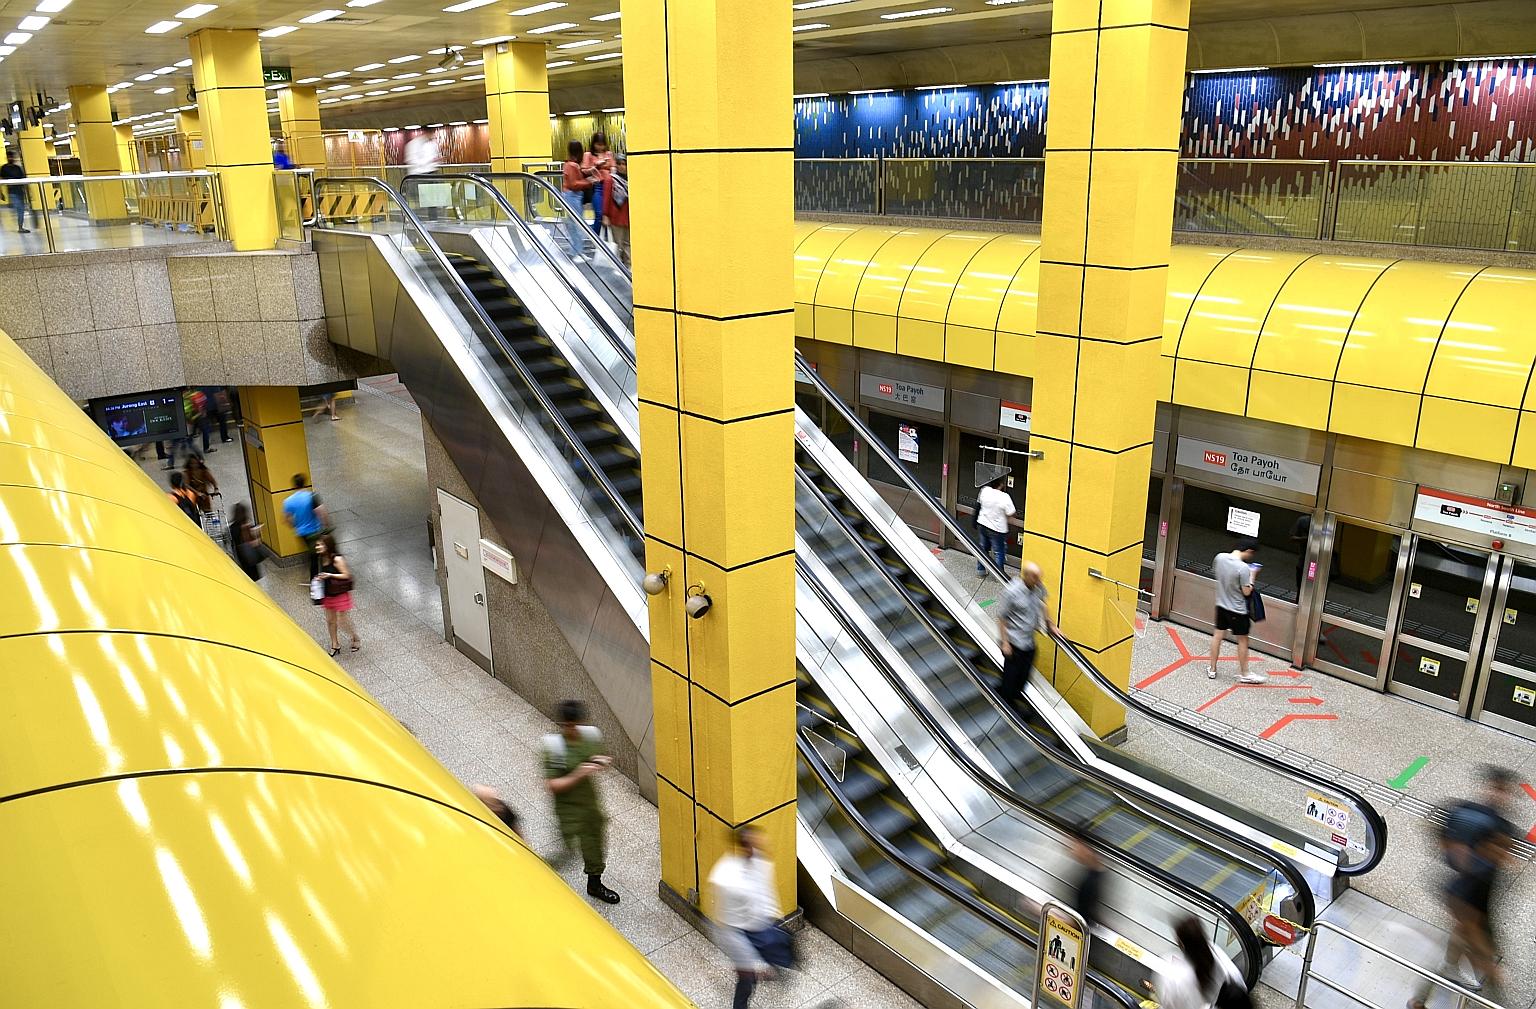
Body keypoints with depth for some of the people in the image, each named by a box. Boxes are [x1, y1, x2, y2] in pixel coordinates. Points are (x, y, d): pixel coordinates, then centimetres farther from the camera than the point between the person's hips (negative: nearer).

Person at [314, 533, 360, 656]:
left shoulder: (337, 559, -21)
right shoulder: (322, 558, 2)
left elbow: (346, 575, -20)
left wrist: (329, 575, -26)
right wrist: (320, 578, -3)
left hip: (340, 595, -7)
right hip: (328, 595, 7)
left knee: (343, 621, 1)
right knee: (330, 621, 14)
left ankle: (356, 639, 25)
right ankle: (335, 645, 29)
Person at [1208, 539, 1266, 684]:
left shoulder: (1220, 557, -10)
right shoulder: (1243, 568, -27)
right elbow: (1247, 592, -20)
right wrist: (1251, 575, -7)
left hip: (1221, 605, 6)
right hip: (1237, 609, -6)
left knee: (1218, 635, 17)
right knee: (1242, 640, 11)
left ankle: (1212, 669, 28)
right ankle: (1244, 674, 24)